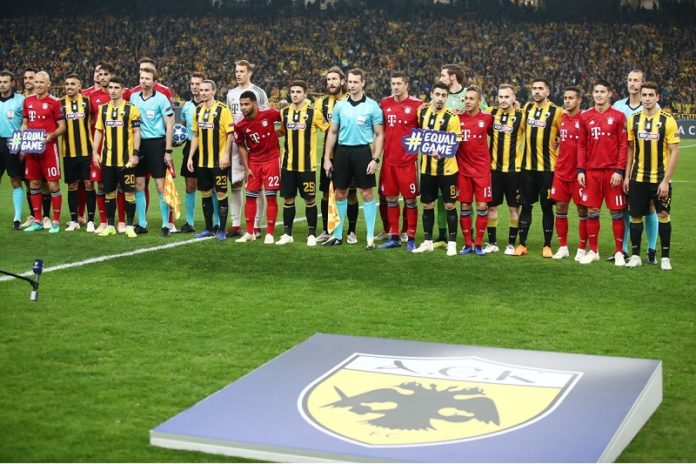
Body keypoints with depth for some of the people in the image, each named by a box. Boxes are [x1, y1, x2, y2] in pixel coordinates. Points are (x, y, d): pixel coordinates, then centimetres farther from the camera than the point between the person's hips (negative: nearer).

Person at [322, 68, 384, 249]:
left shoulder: (372, 106, -2)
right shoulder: (340, 106, 8)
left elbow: (379, 134, -1)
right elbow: (332, 133, 13)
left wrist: (375, 159, -10)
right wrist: (327, 158, 7)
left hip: (362, 151, -3)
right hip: (342, 151, 4)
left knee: (366, 193, -1)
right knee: (340, 193, 8)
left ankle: (370, 237, 5)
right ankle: (338, 235, 19)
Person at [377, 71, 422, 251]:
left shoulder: (417, 105, -6)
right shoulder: (385, 103, 7)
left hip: (408, 161, -4)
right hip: (389, 160, 4)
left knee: (410, 199, 2)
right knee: (390, 199, 9)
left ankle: (411, 238, 11)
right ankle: (394, 237, 19)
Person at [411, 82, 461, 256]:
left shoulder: (451, 118, -12)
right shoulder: (422, 112, 3)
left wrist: (442, 153, -28)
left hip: (447, 168, -4)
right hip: (427, 168, 4)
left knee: (449, 205, 1)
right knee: (427, 205, 10)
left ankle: (452, 243, 11)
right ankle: (427, 242, 21)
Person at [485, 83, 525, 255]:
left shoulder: (521, 116, -5)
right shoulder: (491, 113, 2)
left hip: (514, 169, -2)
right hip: (494, 167, 3)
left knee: (514, 207, 2)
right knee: (491, 206, 6)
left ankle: (511, 244, 12)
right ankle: (492, 243, 17)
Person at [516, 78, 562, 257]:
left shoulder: (556, 112, -6)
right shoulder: (527, 108, 8)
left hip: (547, 166, -4)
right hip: (528, 166, 4)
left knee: (547, 206, 1)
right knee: (526, 205, 7)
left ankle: (547, 246, 9)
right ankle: (522, 244, 12)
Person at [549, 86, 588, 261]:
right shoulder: (561, 118, 7)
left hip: (579, 173, -5)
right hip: (561, 172, 5)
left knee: (582, 210, 2)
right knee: (560, 209, 7)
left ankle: (582, 249, 10)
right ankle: (563, 247, 17)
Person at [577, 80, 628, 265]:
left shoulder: (618, 116, -1)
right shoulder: (586, 116, 8)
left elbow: (624, 145, -3)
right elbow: (581, 146, 10)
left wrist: (619, 171, -10)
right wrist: (580, 170, 3)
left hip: (612, 172, -3)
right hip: (591, 171, 3)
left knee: (616, 212, 1)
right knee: (592, 211, 6)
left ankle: (619, 253, 10)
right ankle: (593, 251, 17)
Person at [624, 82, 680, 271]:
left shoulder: (667, 120, -7)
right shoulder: (633, 120, 3)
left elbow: (674, 151, -8)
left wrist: (666, 180, -13)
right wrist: (626, 176, 4)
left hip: (660, 178, -3)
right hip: (638, 178, 3)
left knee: (663, 215, 2)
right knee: (635, 216, 5)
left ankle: (665, 257, 12)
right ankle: (635, 255, 17)